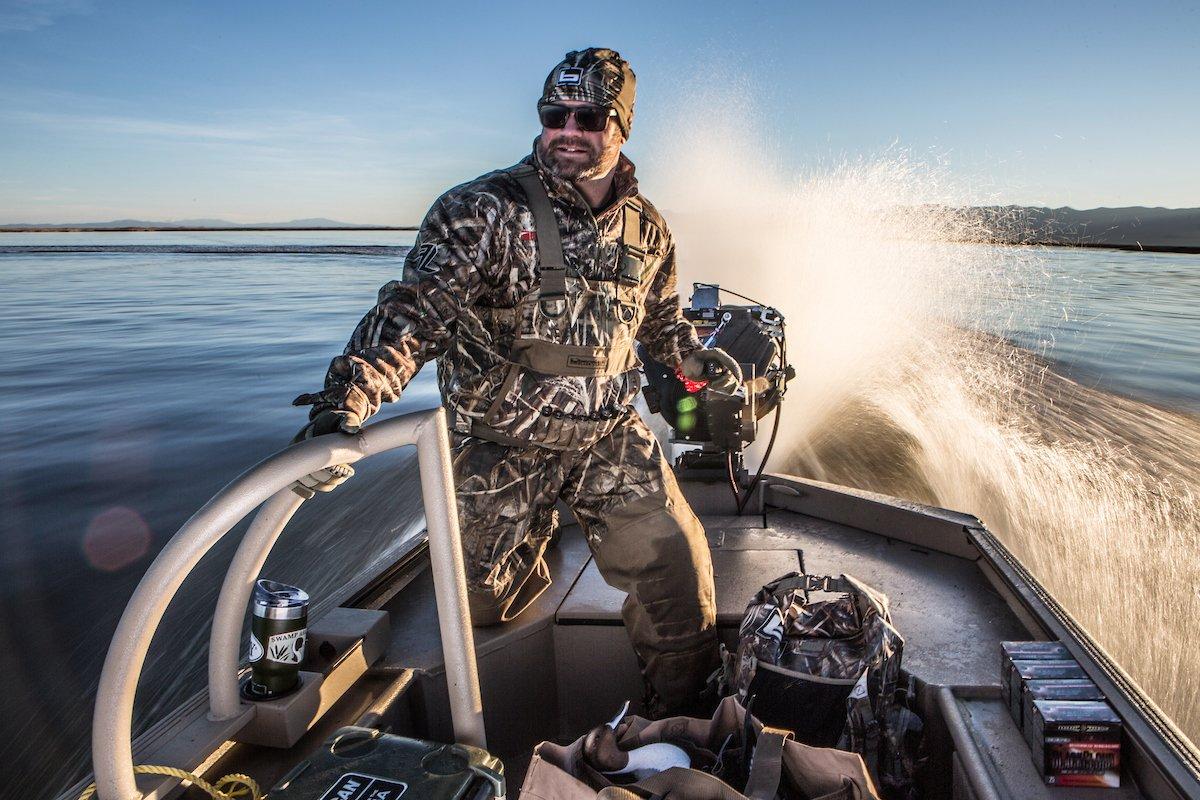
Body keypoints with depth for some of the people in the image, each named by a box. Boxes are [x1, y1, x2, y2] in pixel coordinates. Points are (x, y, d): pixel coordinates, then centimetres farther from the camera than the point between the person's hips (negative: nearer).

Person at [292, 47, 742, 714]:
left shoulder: (645, 226, 3)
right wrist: (345, 403, -40)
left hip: (610, 435, 4)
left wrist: (697, 359, 4)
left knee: (678, 564, 1)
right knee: (483, 605, 9)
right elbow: (413, 311, -26)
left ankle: (690, 724, 26)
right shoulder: (485, 210, -15)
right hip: (501, 444, -3)